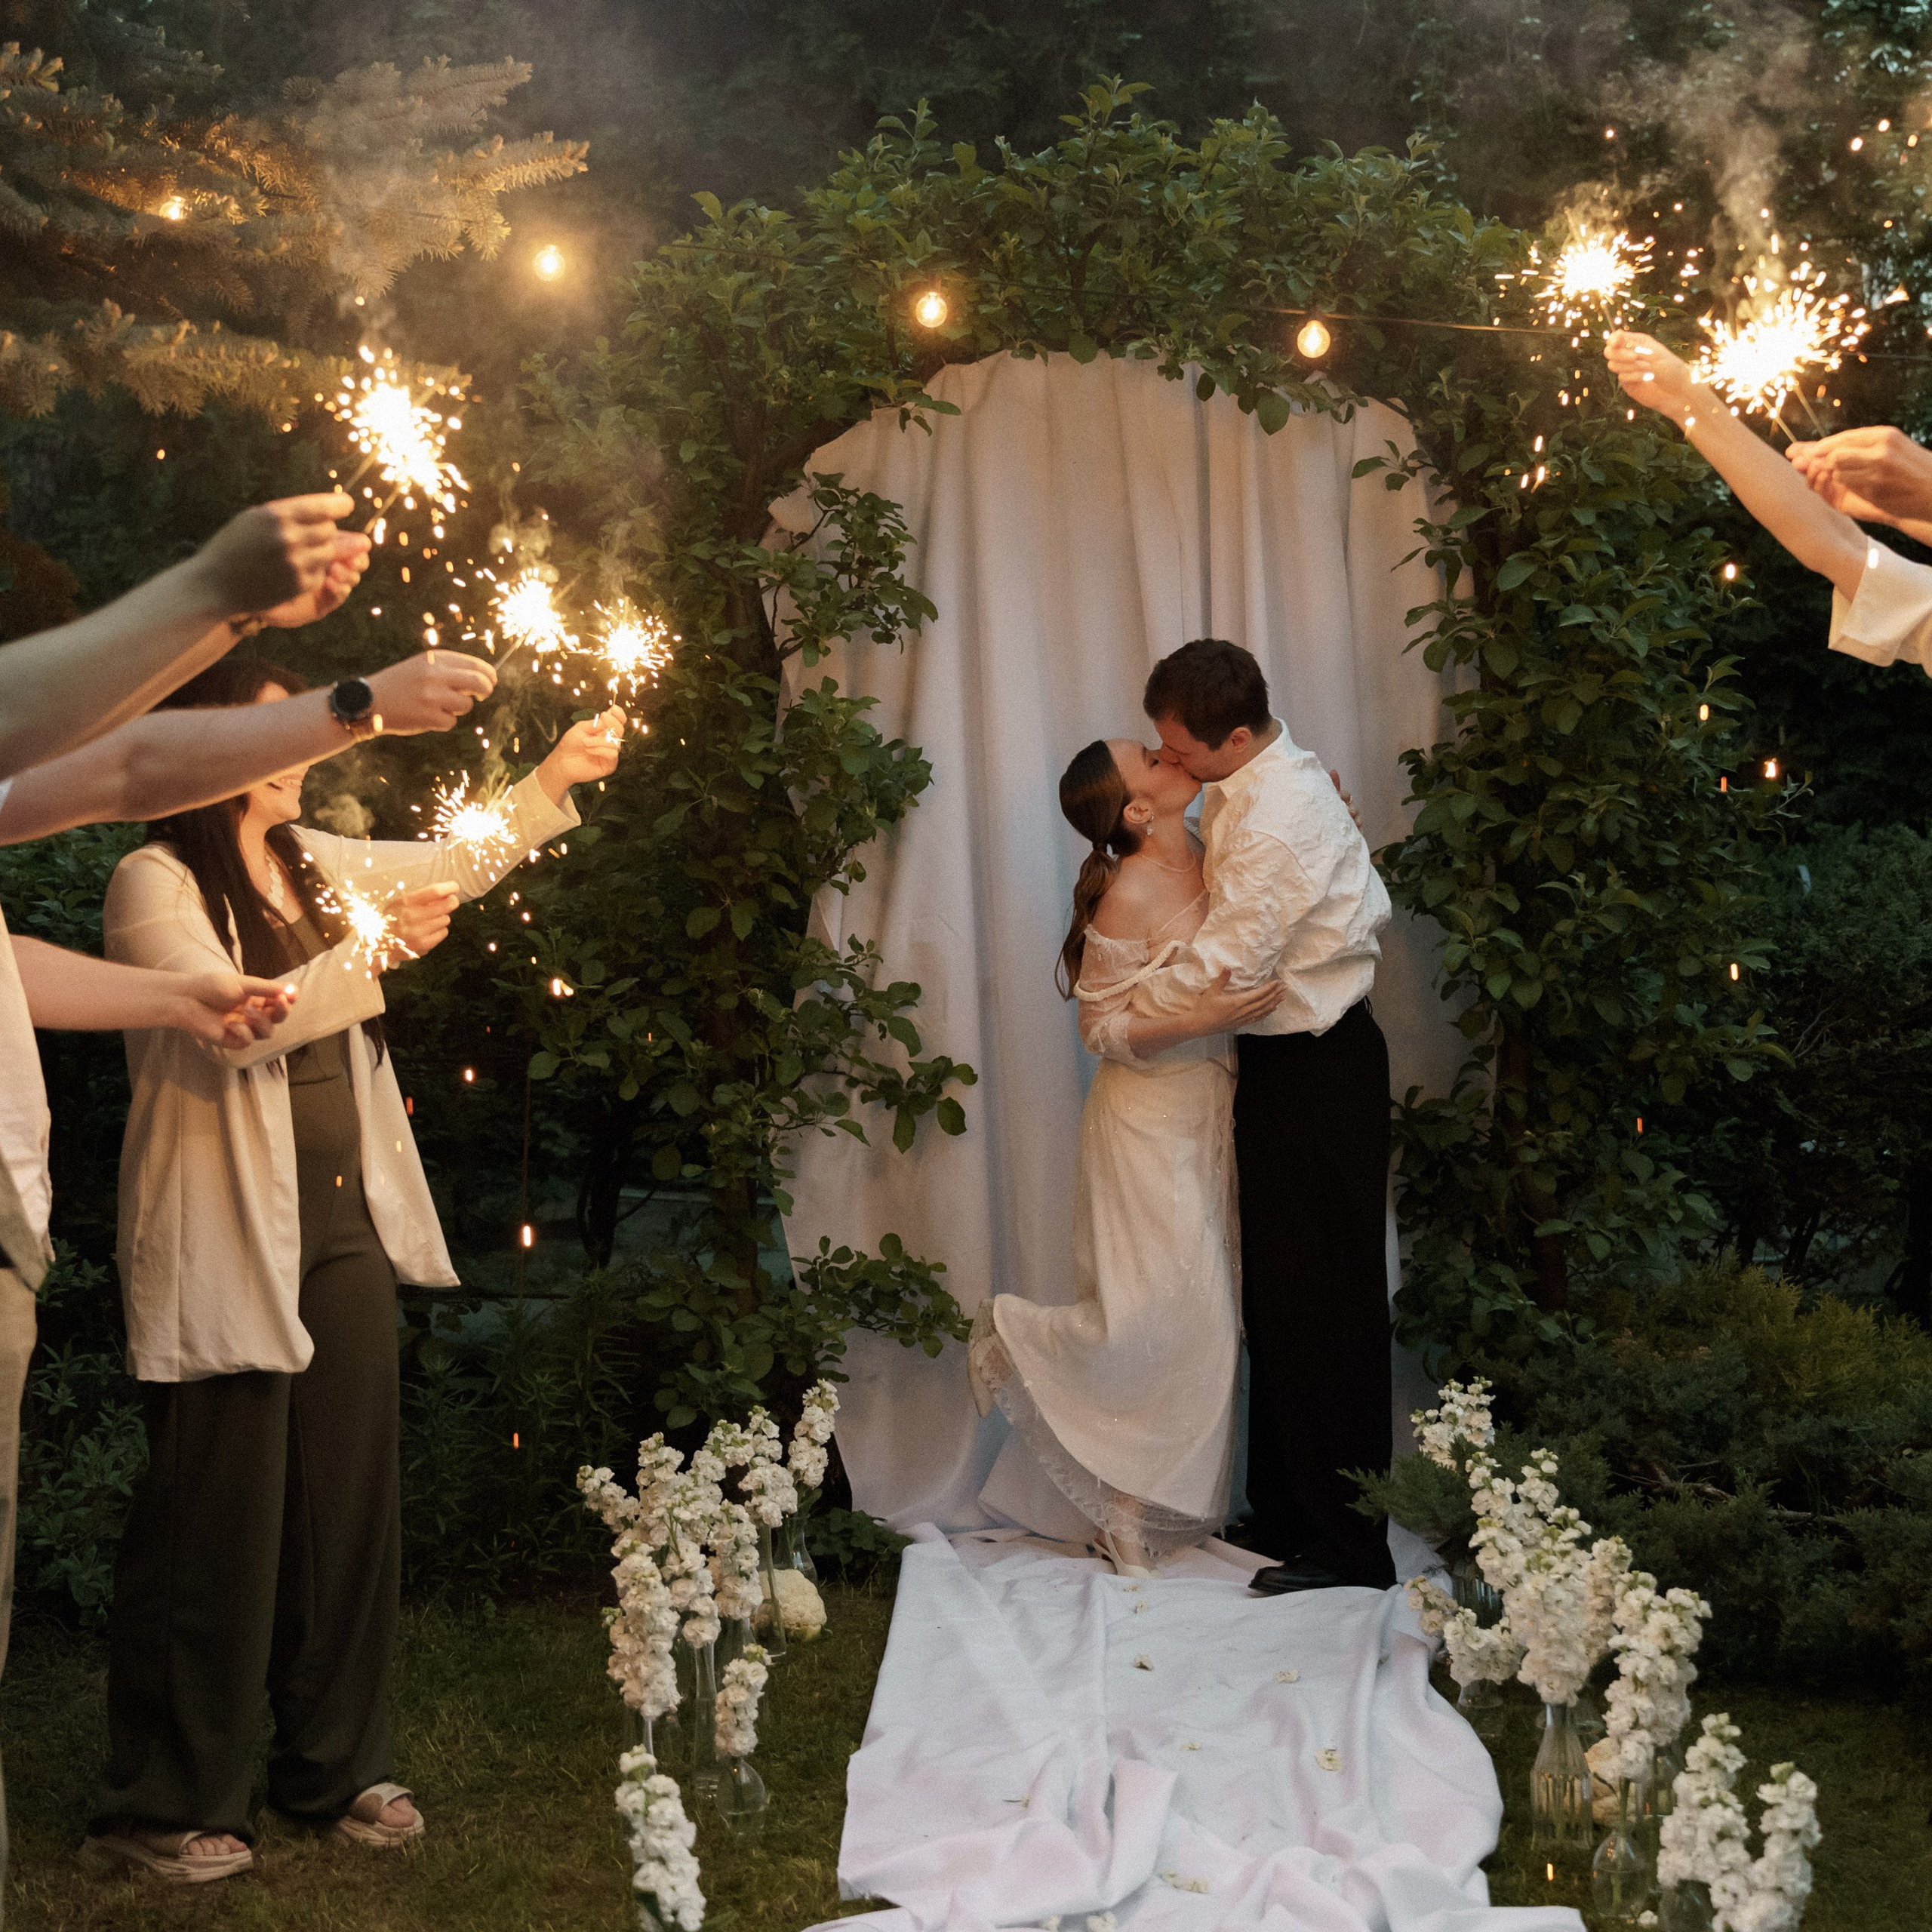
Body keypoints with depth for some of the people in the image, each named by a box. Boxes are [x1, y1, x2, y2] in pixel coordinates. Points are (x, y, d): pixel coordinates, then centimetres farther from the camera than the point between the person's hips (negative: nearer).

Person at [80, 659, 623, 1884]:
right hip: (228, 1242, -7)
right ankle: (168, 1807, 11)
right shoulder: (156, 884, -9)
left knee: (351, 1497, 12)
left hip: (346, 1223, 8)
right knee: (220, 1518, -2)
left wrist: (557, 779, 13)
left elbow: (461, 863, 24)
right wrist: (375, 947, -19)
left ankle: (340, 1768, 26)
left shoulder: (318, 866, 14)